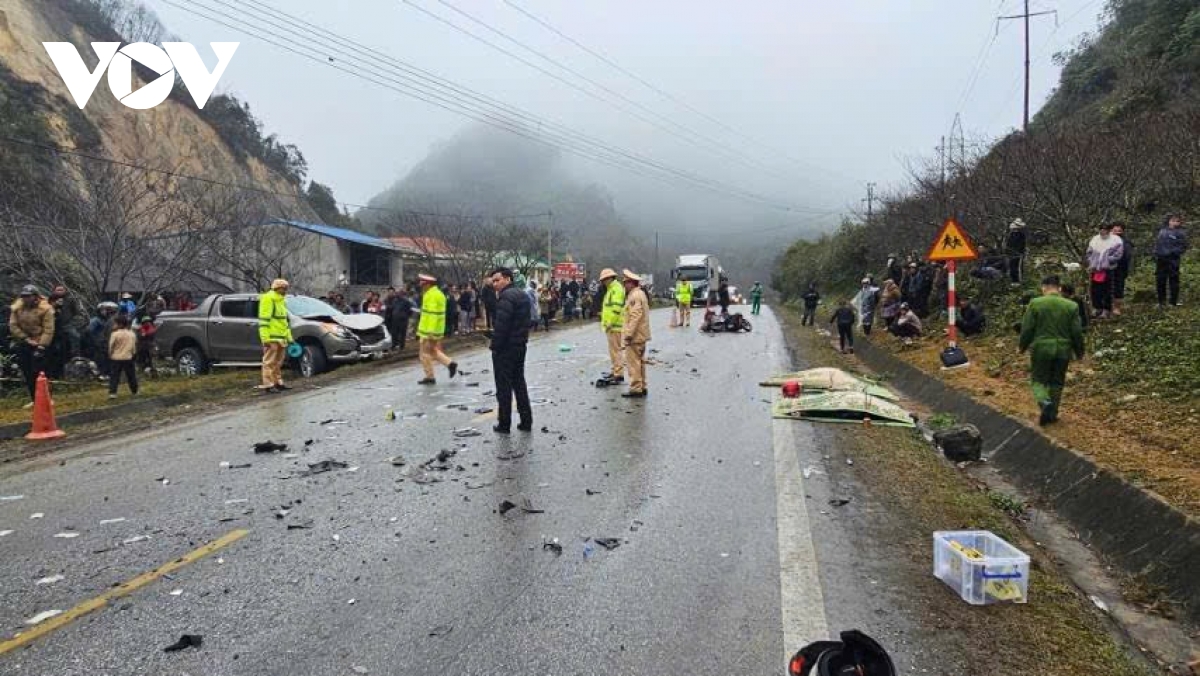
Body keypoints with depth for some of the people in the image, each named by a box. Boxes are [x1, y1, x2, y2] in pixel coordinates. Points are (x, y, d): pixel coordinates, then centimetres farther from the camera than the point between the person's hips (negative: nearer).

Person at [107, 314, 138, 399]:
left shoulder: (115, 334, -12)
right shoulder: (132, 333, 2)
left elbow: (111, 346, -8)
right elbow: (134, 346, 8)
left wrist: (110, 355, 7)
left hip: (116, 358, -3)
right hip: (128, 358, 3)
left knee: (114, 376, 0)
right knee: (131, 375, 13)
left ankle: (112, 393, -8)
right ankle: (134, 392, 22)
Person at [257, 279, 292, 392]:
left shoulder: (282, 300, 21)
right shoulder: (268, 299, -8)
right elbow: (263, 319, -15)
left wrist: (289, 336, 23)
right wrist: (265, 337, -21)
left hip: (281, 338, 9)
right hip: (271, 337, -9)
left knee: (278, 362, 14)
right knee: (269, 361, -6)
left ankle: (277, 382, 21)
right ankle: (267, 385, -4)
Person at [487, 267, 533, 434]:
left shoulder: (506, 297, -19)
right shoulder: (522, 295, 12)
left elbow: (501, 326, -24)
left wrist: (495, 346, -16)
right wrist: (522, 339, 17)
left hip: (505, 348, -9)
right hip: (520, 345, 9)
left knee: (504, 386, 0)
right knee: (519, 383, 16)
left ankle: (504, 424, 6)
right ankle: (526, 421, 18)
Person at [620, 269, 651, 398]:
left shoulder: (635, 296, -17)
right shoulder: (640, 293, 17)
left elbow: (635, 317, -24)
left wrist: (629, 334, -24)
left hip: (635, 336, -11)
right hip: (641, 335, 11)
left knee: (633, 362, -8)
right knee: (639, 361, 16)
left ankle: (636, 389, -7)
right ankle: (642, 387, 22)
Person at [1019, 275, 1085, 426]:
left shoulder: (1035, 304, -9)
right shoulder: (1071, 306, -1)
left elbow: (1027, 329, -7)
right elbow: (1077, 333, 2)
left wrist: (1022, 347, 8)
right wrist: (1079, 351, 15)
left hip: (1041, 349, -2)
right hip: (1063, 351, 3)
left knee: (1038, 379, 9)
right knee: (1057, 382, 15)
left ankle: (1045, 403, -18)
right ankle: (1052, 414, 22)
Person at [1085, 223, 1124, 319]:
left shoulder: (1116, 241, -3)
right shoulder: (1095, 239, 13)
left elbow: (1117, 255, -8)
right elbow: (1089, 253, 16)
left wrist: (1107, 261, -15)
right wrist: (1091, 263, 4)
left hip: (1108, 270, -4)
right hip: (1095, 270, 5)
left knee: (1107, 291, -1)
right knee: (1095, 290, 8)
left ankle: (1106, 310, 8)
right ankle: (1096, 308, 21)